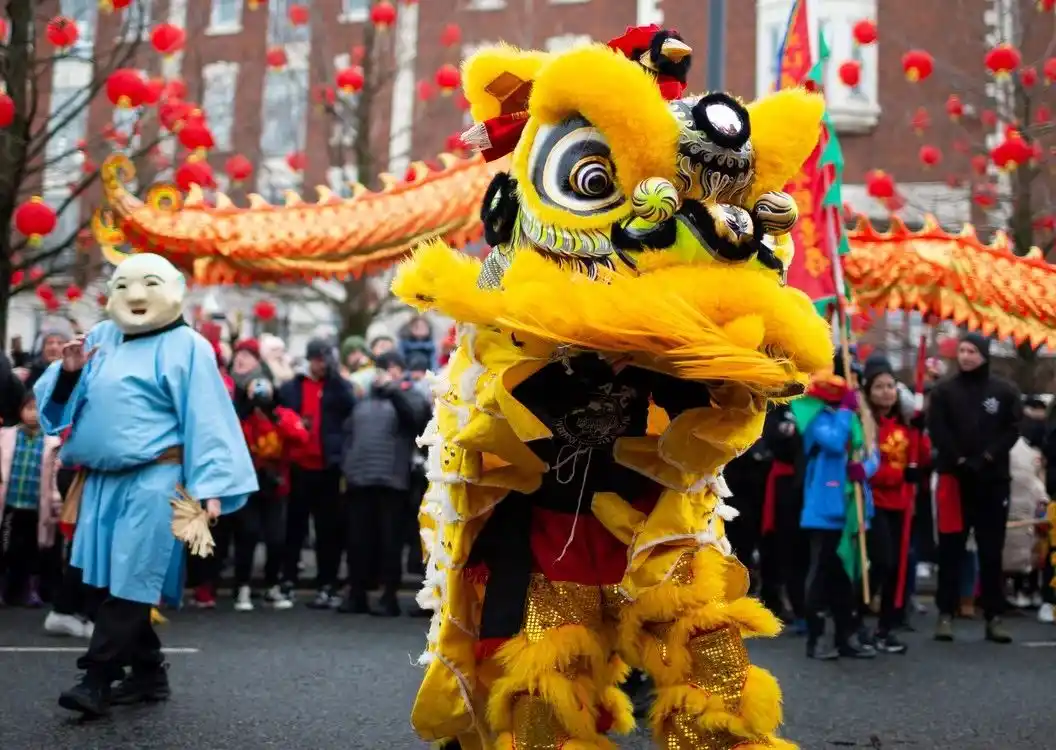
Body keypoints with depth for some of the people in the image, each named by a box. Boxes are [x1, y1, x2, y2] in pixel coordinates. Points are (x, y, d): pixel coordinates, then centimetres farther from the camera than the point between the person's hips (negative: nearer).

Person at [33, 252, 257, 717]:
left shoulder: (186, 346, -4)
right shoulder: (100, 338, 13)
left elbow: (206, 418, -9)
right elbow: (63, 401, 18)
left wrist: (210, 485, -15)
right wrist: (68, 372, -4)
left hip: (153, 482, -7)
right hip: (101, 481, 7)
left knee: (130, 582, -7)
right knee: (109, 582, 10)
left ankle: (97, 678, -4)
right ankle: (148, 674, 21)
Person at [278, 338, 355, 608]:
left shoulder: (338, 386, 6)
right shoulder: (291, 387, 9)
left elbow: (350, 406, -13)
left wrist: (335, 375, -15)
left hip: (328, 466, -1)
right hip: (299, 465, 1)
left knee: (329, 528, 3)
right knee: (295, 525, 7)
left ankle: (326, 586, 7)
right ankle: (287, 581, 15)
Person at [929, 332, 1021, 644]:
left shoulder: (1005, 391, 6)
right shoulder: (944, 391, 5)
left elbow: (1013, 429, -1)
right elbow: (937, 431, -3)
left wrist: (986, 458, -13)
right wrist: (960, 460, -13)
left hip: (993, 479, 1)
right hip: (954, 477, 0)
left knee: (992, 550, 5)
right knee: (950, 550, 1)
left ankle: (994, 616, 10)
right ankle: (946, 613, 6)